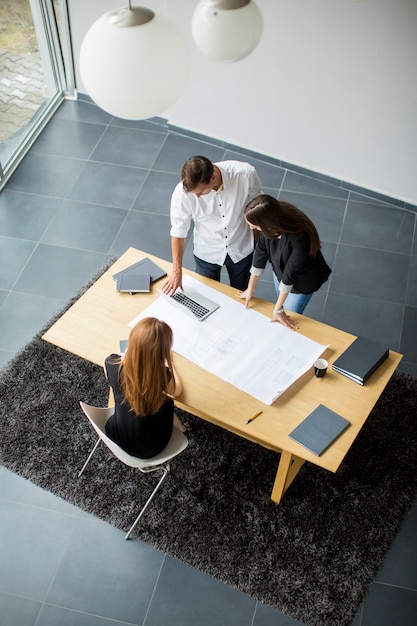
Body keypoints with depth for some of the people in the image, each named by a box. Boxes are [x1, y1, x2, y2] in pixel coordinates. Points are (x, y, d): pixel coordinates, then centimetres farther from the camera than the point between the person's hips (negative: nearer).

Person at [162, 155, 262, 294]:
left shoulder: (245, 174, -30)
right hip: (207, 253, -1)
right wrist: (176, 270, -12)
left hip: (241, 249, 1)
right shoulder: (183, 191, -31)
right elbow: (178, 231, -17)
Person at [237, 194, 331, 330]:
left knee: (288, 319, 11)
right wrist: (250, 289, -3)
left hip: (303, 279, -5)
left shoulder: (300, 238, -43)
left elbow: (290, 274, -32)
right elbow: (261, 254, -14)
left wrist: (278, 309, -20)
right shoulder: (269, 225, -28)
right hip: (280, 270, 5)